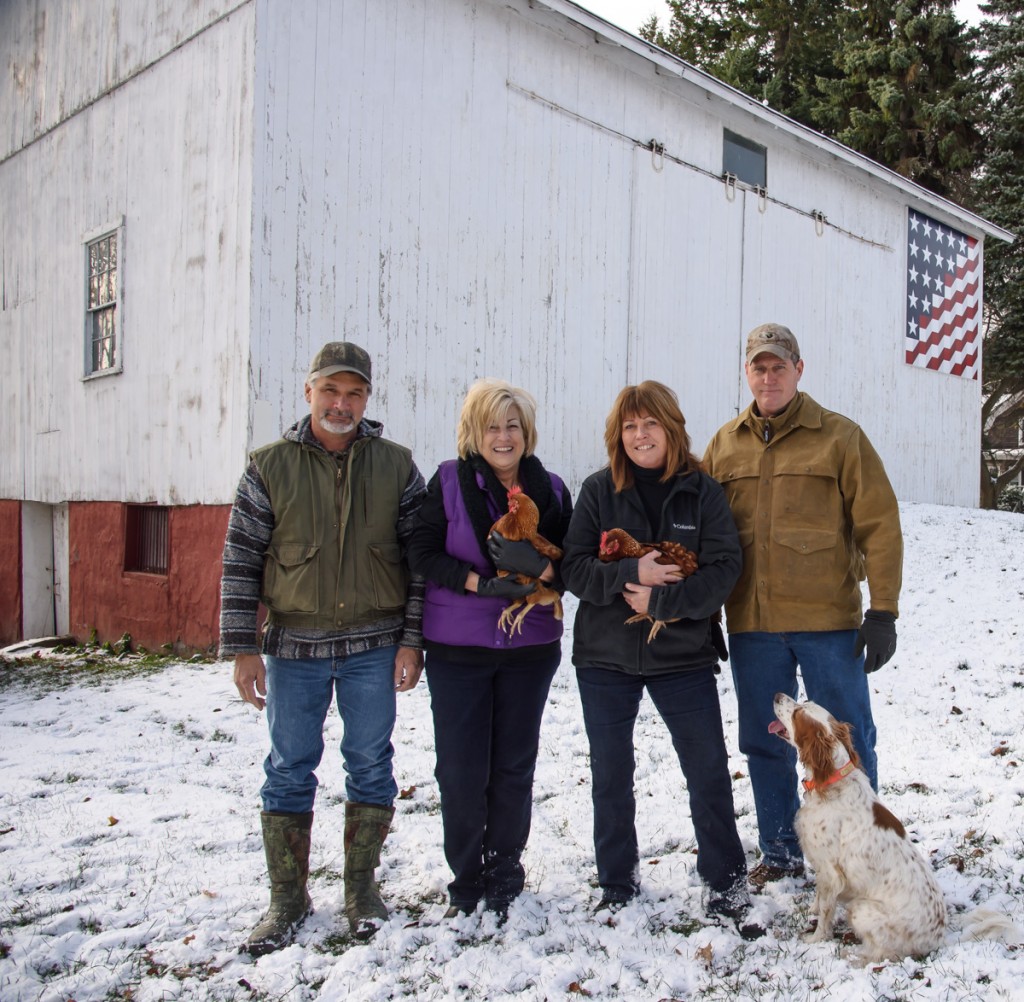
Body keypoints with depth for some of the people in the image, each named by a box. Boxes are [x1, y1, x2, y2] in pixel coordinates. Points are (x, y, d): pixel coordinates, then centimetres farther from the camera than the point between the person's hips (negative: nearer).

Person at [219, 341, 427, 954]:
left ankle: (362, 885, 27)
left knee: (371, 765, 9)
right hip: (293, 646, 0)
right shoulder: (271, 467, -1)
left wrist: (412, 640, -3)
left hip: (374, 646, 0)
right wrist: (242, 648, -3)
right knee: (290, 770, 8)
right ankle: (289, 898, 23)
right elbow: (241, 560, 1)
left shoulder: (396, 467, 1)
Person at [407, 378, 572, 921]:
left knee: (514, 768, 9)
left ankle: (504, 878, 26)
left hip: (530, 649, 2)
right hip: (456, 650, -1)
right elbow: (422, 554, -6)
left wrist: (539, 568, -20)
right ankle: (466, 882, 22)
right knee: (461, 770, 4)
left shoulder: (551, 489, 4)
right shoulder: (448, 481, -1)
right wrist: (482, 583, -18)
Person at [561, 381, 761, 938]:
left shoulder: (703, 493, -2)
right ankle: (617, 886, 30)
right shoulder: (598, 491, 0)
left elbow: (724, 570, -9)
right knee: (611, 776, 12)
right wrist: (631, 574, -21)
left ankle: (726, 885, 22)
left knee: (710, 772, 3)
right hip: (605, 658, 1)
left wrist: (660, 599, -19)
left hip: (683, 657, -1)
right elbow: (574, 567, -5)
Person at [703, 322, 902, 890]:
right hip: (751, 624, 3)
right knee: (764, 743, 13)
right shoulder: (724, 445, 8)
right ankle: (780, 853, 29)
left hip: (827, 620, -3)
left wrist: (883, 611, -9)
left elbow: (879, 526, -3)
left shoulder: (840, 437, -1)